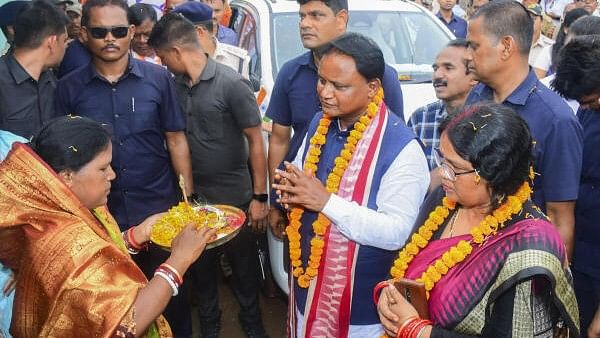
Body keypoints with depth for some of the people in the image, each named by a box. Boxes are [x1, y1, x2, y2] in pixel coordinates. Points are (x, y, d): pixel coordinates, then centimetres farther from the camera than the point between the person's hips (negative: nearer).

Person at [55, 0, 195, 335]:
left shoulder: (158, 78, -3)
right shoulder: (69, 88, -2)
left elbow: (176, 140, 0)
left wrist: (189, 200, -2)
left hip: (160, 207, 0)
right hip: (102, 214, 1)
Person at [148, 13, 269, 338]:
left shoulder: (231, 84, -15)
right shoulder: (175, 84, -1)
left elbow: (255, 141, -12)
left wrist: (260, 196, -13)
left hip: (234, 196, -4)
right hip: (193, 195, 4)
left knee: (243, 262, 13)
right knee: (200, 263, 17)